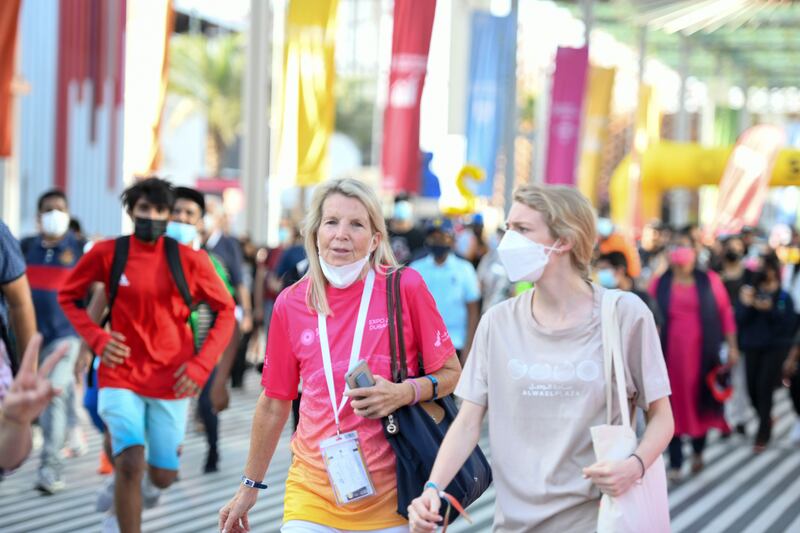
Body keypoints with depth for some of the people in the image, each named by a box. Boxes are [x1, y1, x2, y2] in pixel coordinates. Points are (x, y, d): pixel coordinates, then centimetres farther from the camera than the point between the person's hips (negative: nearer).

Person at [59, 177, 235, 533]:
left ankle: (128, 495, 46)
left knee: (162, 477, 10)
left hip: (172, 380, 1)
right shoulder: (106, 253, -5)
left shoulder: (190, 260, -5)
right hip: (121, 375, -1)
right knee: (130, 463, -21)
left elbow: (225, 310, 3)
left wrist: (201, 364, -7)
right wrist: (97, 339, -6)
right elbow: (67, 295, 8)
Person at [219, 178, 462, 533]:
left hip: (389, 492, -2)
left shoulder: (405, 287, -6)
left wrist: (404, 393, -19)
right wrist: (249, 487, 17)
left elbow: (451, 372, 1)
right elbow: (274, 403, 11)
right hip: (313, 490, 2)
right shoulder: (290, 304, 1)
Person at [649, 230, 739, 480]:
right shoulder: (659, 284, 3)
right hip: (671, 354, 0)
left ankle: (698, 450, 33)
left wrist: (732, 346, 3)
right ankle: (675, 462, 8)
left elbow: (725, 314, 5)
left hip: (702, 354, 0)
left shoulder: (710, 281, 3)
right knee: (674, 405, 0)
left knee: (701, 400, 8)